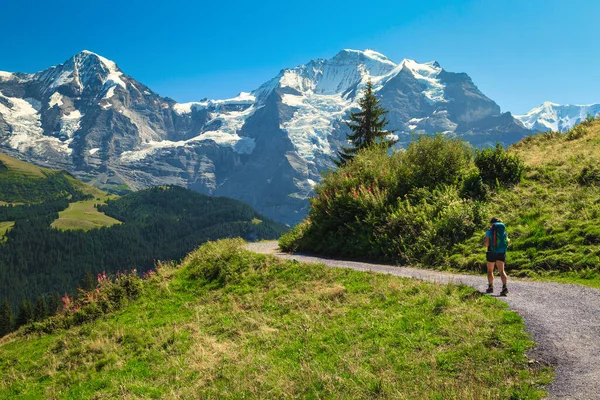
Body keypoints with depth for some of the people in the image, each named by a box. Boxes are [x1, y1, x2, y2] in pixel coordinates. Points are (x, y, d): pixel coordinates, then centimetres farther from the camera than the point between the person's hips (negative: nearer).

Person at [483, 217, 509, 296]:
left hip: (491, 253, -2)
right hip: (501, 253, 2)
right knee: (501, 270, -3)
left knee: (490, 271, 15)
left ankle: (490, 287, 15)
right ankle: (504, 287, -23)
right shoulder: (504, 232, 7)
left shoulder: (489, 231, -4)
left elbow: (486, 244, -10)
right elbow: (507, 243, 12)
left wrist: (484, 240, 11)